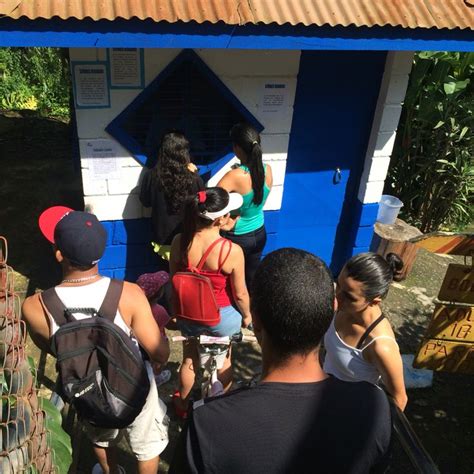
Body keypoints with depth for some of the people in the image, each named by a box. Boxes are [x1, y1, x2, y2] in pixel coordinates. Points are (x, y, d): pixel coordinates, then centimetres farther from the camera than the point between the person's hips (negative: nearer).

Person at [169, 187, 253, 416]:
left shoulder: (179, 242, -19)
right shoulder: (232, 251, -30)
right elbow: (240, 294, -17)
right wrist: (247, 315, 4)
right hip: (223, 316, -3)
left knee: (189, 359, 28)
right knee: (224, 361, 25)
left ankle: (183, 404, 51)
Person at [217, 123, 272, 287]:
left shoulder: (235, 176, -30)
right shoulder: (267, 170, -11)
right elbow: (255, 202, -3)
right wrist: (233, 222, -8)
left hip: (237, 238, -5)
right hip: (259, 234, 5)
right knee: (252, 277, 25)